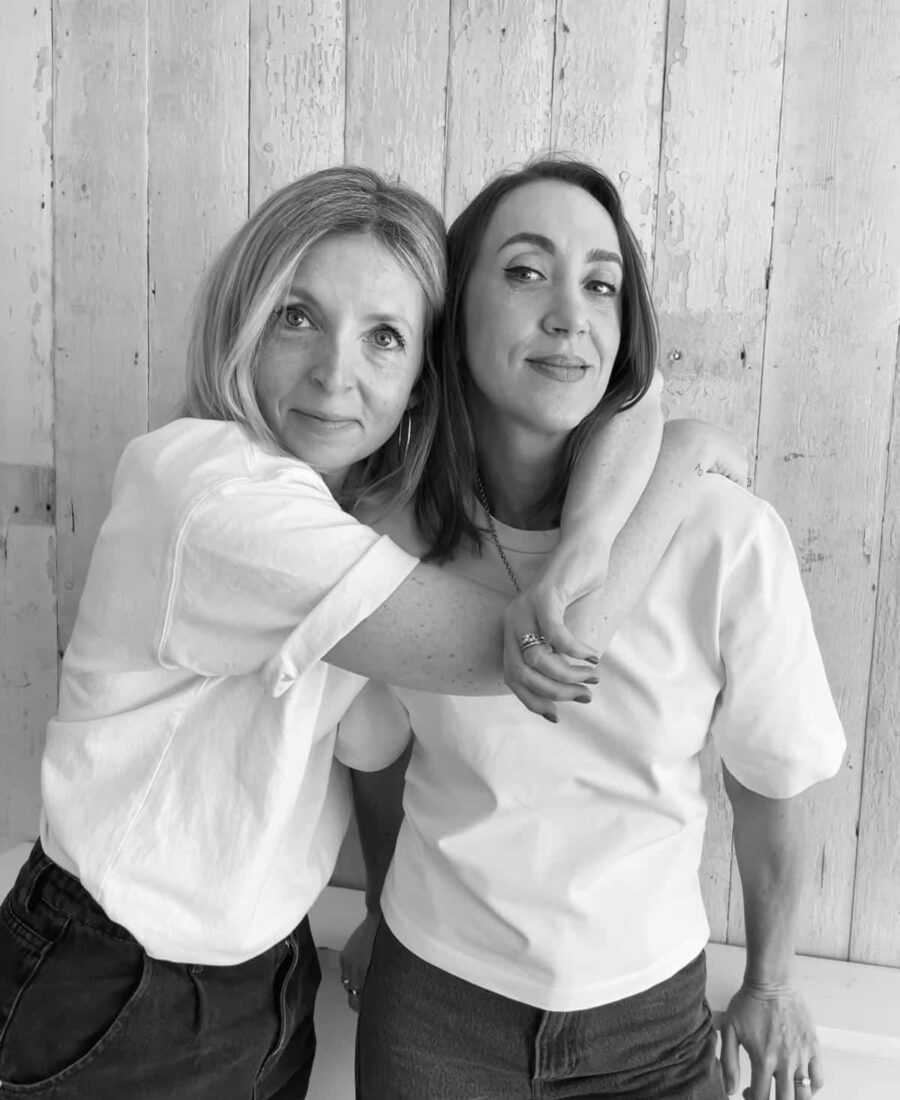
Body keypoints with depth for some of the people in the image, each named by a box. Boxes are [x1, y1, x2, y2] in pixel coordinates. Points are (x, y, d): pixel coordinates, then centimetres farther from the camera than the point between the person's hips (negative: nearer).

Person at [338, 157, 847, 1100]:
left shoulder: (729, 542, -22)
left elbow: (768, 783, -7)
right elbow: (379, 761, 1)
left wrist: (768, 983, 6)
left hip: (651, 1017, 0)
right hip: (433, 1002, 1)